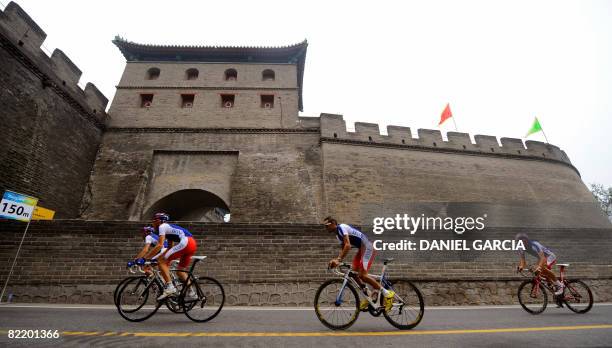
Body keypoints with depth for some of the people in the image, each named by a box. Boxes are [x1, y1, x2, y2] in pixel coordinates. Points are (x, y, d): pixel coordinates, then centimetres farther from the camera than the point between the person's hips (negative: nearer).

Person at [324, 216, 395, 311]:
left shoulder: (341, 227, -16)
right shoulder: (338, 234, 14)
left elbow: (348, 246, -27)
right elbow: (343, 249, 15)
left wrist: (338, 260, -30)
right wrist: (336, 260, -1)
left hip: (367, 247, -10)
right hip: (361, 249, 10)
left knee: (362, 275, -14)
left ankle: (387, 293, -3)